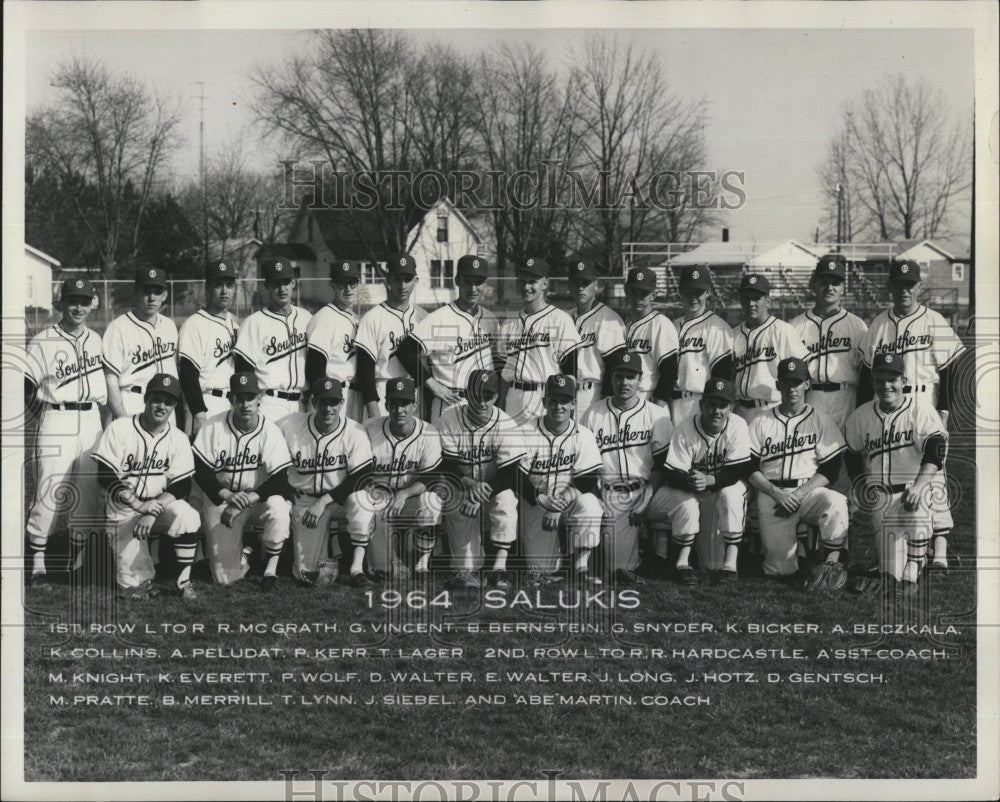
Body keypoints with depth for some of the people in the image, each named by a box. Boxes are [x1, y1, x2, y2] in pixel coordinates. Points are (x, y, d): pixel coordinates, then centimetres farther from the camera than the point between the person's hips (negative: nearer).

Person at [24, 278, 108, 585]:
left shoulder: (96, 340, 11)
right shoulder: (42, 342, -5)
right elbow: (24, 387, -4)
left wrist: (99, 406, 12)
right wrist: (49, 412, -9)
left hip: (91, 421, 5)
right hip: (56, 423, -5)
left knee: (89, 494, 7)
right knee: (49, 492, -9)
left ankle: (79, 559, 18)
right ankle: (37, 560, 2)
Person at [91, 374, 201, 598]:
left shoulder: (179, 439, -1)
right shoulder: (119, 429, -8)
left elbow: (182, 486, -7)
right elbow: (105, 478, -12)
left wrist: (153, 512, -24)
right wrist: (139, 504, -24)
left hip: (160, 504, 2)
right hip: (122, 512, -2)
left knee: (188, 517, -33)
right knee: (134, 583, -15)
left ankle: (184, 580, -15)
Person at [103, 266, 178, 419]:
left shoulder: (169, 325, 14)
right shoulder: (117, 328, -6)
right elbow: (110, 379, -10)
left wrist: (179, 413, 12)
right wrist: (123, 418, -17)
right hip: (132, 408, -5)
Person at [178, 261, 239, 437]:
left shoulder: (233, 322, 15)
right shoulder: (194, 325, -9)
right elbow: (188, 376, -14)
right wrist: (199, 414, -20)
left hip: (234, 403, 7)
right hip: (207, 406, -7)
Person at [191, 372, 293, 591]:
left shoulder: (270, 432, -12)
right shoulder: (214, 427, -9)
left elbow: (279, 481, -18)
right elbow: (200, 471, -11)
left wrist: (246, 500, -31)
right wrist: (227, 495, -27)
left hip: (258, 499, 0)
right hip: (219, 501, 0)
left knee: (278, 506, -37)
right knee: (225, 577, -10)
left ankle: (271, 567, -14)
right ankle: (243, 553, 28)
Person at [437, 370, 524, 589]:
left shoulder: (506, 424, -12)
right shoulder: (449, 419, -9)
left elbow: (510, 475, -17)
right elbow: (446, 465, -11)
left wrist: (481, 496, -30)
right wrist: (469, 483, -29)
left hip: (494, 489, -1)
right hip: (460, 488, 1)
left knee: (506, 500, -30)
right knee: (460, 516, -26)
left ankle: (499, 567, -28)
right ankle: (467, 569, -16)